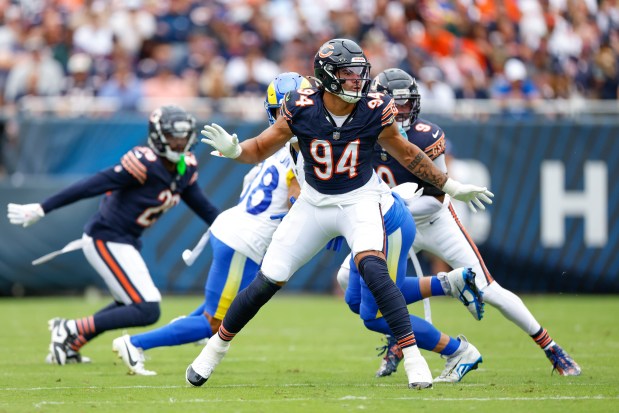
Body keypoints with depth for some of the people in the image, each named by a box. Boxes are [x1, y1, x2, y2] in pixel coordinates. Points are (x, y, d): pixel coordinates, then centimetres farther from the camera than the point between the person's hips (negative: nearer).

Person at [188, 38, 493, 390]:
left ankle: (412, 355, -23)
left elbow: (405, 153, 0)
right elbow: (262, 148, -8)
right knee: (268, 281, 3)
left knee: (373, 268, -28)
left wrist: (451, 186, 5)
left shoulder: (374, 111, -17)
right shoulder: (301, 109, -19)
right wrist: (233, 150, -30)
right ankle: (219, 344, 25)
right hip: (314, 203, 1)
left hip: (359, 200, -1)